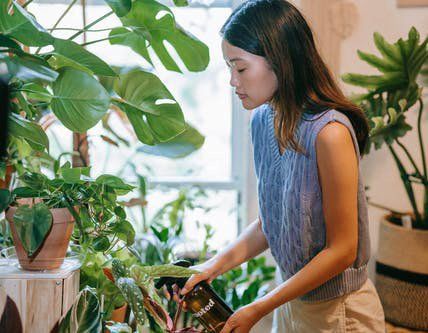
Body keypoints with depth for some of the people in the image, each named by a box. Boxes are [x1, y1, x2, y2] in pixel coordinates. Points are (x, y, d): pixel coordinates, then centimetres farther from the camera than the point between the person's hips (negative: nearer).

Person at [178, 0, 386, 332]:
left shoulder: (329, 132, -25)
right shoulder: (263, 120, -2)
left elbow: (342, 250, -22)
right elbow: (270, 222, 6)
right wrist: (215, 266, -7)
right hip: (290, 297, 7)